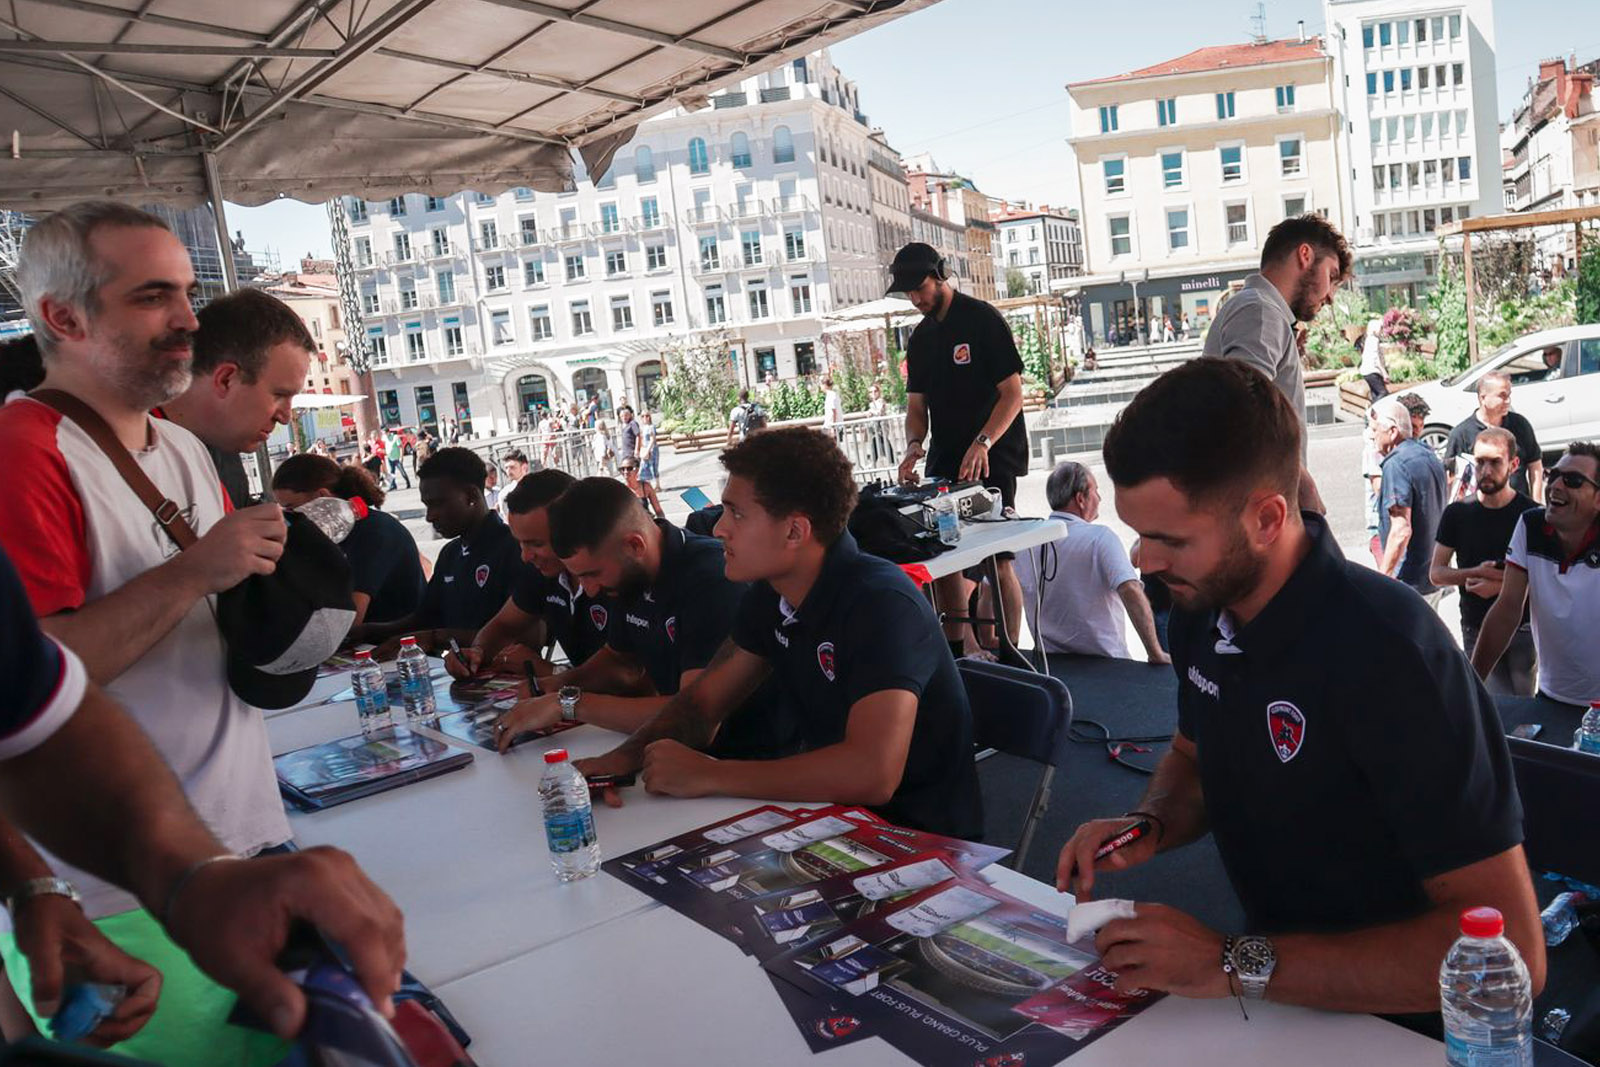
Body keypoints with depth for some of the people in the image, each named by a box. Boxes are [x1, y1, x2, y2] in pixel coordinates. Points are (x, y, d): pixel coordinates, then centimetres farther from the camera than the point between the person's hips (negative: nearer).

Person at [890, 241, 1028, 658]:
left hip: (990, 460, -6)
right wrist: (914, 444, -6)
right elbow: (917, 404, 14)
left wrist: (981, 444, -23)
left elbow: (1012, 394, -10)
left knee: (997, 560, -7)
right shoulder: (921, 336, 14)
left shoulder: (983, 319, -6)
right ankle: (958, 650, 17)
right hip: (945, 459, 7)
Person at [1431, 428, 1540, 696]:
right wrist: (1476, 573, -14)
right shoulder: (1458, 513, 0)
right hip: (1476, 631, 0)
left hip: (1523, 630, 0)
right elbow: (1435, 573, 3)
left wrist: (1501, 584, -17)